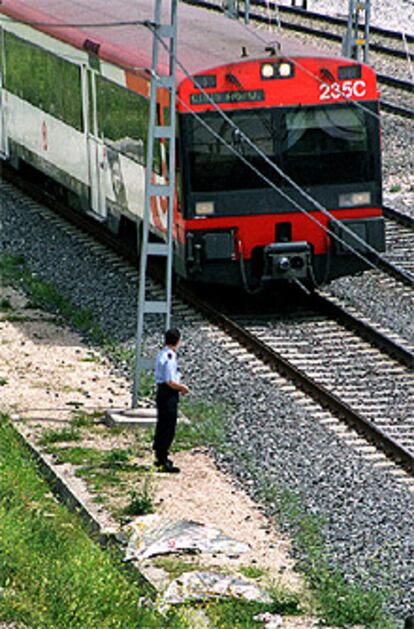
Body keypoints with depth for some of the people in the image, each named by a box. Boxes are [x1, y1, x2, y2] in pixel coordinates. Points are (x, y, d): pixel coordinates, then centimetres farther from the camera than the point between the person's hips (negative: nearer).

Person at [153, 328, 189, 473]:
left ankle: (159, 456, 31)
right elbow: (170, 382, -23)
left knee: (162, 426, 20)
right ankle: (163, 462, -2)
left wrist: (179, 385, 14)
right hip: (169, 395, -10)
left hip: (162, 392, 10)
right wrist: (183, 388, -7)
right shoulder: (169, 358, -22)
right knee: (168, 429, -4)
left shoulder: (162, 354, 10)